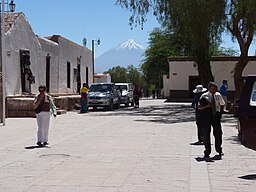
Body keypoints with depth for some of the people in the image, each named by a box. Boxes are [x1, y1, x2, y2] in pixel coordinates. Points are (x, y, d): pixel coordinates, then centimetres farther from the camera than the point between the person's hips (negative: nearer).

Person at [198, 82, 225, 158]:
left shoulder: (218, 95, 0)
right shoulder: (204, 96, -6)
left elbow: (222, 105, 13)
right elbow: (199, 107, -6)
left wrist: (220, 114, 2)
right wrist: (206, 106, -22)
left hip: (216, 115, 2)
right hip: (207, 115, -1)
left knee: (218, 133, 3)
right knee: (206, 134, 1)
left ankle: (219, 150, 23)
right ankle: (207, 152, 13)